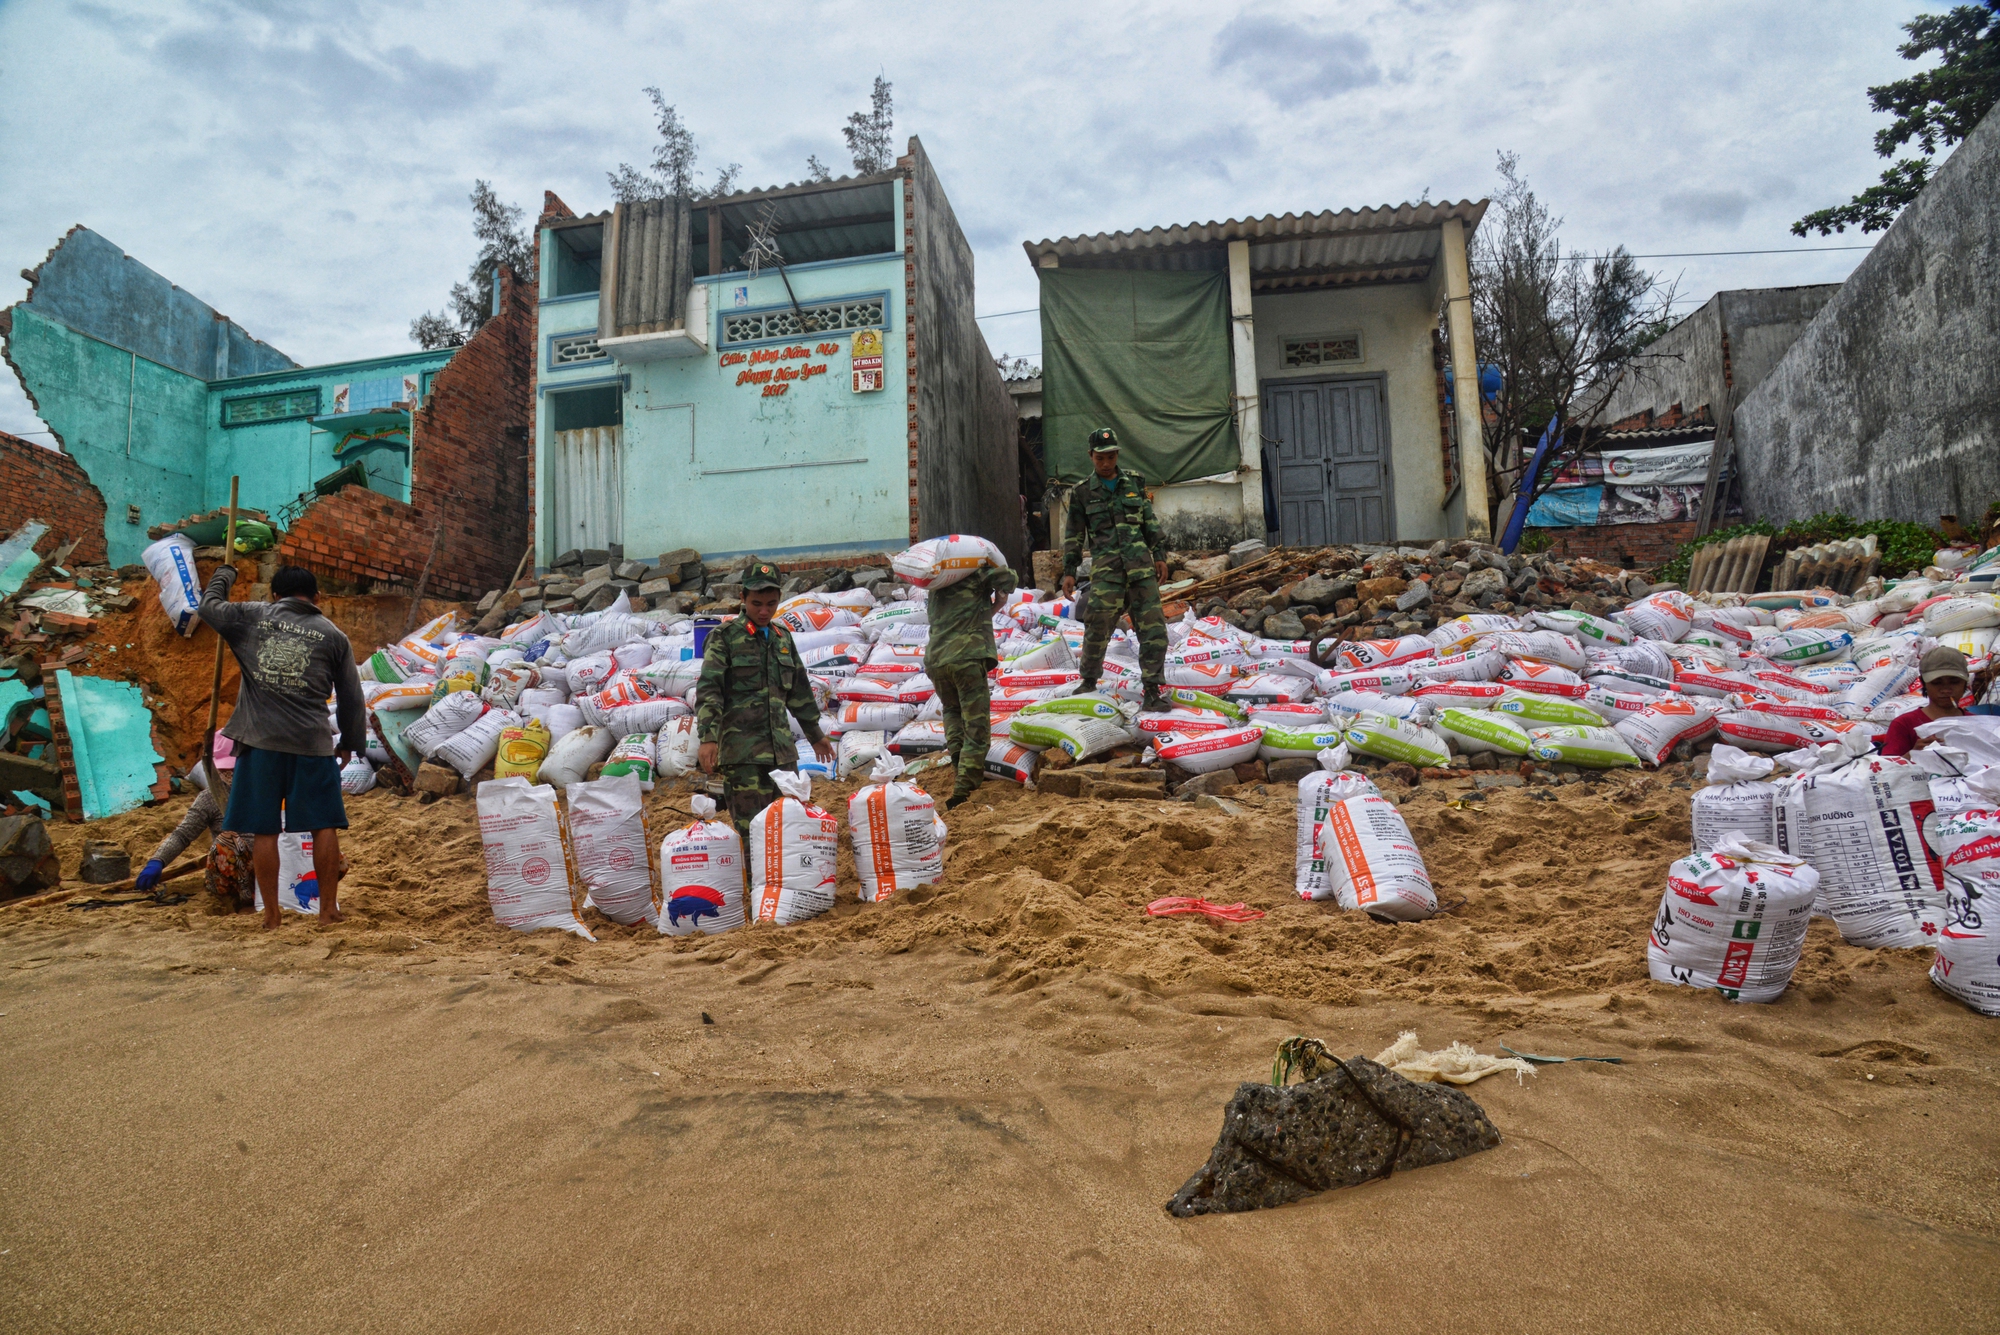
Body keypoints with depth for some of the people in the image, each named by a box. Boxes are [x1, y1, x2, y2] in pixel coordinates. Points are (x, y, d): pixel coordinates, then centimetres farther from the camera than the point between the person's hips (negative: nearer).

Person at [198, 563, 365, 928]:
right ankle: (329, 908, 10)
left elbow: (208, 604, 24)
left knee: (264, 830, 8)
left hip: (260, 741, 1)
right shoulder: (333, 636, 4)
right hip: (312, 744, -1)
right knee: (323, 826, 6)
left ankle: (271, 913, 14)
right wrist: (350, 743, 18)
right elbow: (351, 697, 7)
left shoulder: (251, 617, 5)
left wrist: (225, 574, 42)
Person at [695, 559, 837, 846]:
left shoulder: (783, 637, 16)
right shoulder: (725, 636, -2)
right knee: (751, 830, -5)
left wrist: (815, 734, 28)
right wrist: (708, 737, -20)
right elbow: (708, 689, -9)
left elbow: (799, 690, 24)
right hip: (742, 749, -6)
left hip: (781, 747, 6)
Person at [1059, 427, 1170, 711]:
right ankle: (1088, 682, 17)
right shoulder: (1082, 492, 6)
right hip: (1105, 569, -2)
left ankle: (1153, 690, 2)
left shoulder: (1134, 482, 12)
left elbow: (1151, 522, 15)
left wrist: (1159, 556, 10)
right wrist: (1069, 572, 5)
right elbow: (1073, 535, 9)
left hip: (1141, 566, 2)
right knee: (1098, 627, -4)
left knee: (1153, 628, -4)